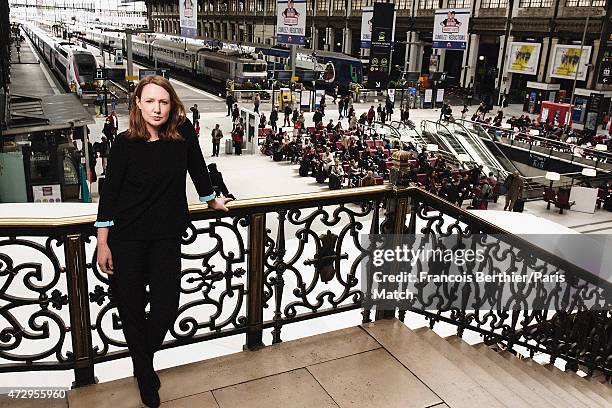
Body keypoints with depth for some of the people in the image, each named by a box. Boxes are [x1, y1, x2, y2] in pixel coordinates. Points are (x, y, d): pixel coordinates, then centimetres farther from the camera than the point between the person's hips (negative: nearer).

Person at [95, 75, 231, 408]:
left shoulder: (183, 132, -6)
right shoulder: (125, 143, -10)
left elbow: (197, 166, 11)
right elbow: (109, 193, -6)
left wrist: (211, 199, 22)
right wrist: (102, 243, -7)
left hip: (167, 235, 2)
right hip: (127, 237, -1)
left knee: (167, 305, 2)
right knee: (131, 306, 8)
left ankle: (145, 357, 34)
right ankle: (144, 373, 33)